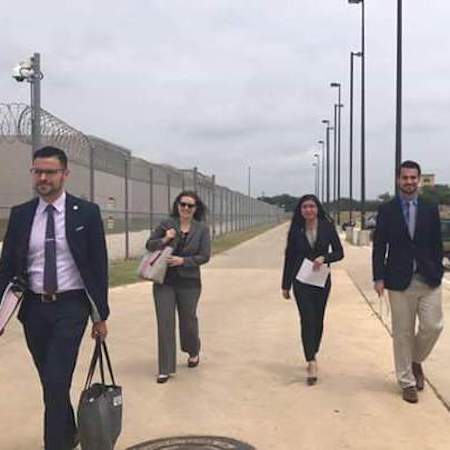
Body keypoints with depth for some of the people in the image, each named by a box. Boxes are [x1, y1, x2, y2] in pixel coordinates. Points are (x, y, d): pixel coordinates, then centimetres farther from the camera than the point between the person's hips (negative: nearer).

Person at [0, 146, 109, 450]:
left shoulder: (86, 212, -6)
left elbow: (99, 265, -3)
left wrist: (101, 315, -3)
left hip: (71, 307, -3)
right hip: (34, 308, 4)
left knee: (56, 382, -11)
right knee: (51, 383, 15)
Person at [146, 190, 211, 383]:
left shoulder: (202, 229, 0)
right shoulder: (166, 224, 1)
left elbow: (204, 256, -5)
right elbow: (149, 245, 5)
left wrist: (183, 261, -17)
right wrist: (164, 240, -14)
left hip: (189, 282, 0)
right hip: (164, 281, 0)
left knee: (188, 319, 15)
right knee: (165, 322, -2)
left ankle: (193, 352, 46)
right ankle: (165, 369, 7)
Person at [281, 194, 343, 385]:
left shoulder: (327, 227, -2)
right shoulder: (296, 230, -1)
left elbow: (339, 252, 1)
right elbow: (289, 257, 3)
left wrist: (323, 257, -20)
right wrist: (285, 285, 4)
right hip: (301, 281, -1)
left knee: (318, 320, 10)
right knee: (307, 319, -10)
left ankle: (312, 356, 29)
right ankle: (312, 363, -12)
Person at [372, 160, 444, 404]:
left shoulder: (430, 209, 6)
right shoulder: (386, 210, 1)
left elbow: (437, 245, 7)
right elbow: (379, 246, -1)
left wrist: (438, 273, 1)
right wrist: (379, 278, -7)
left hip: (428, 280, 2)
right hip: (400, 281, -1)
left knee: (433, 326, -4)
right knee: (403, 333, 5)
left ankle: (416, 360, 26)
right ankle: (407, 381, 20)